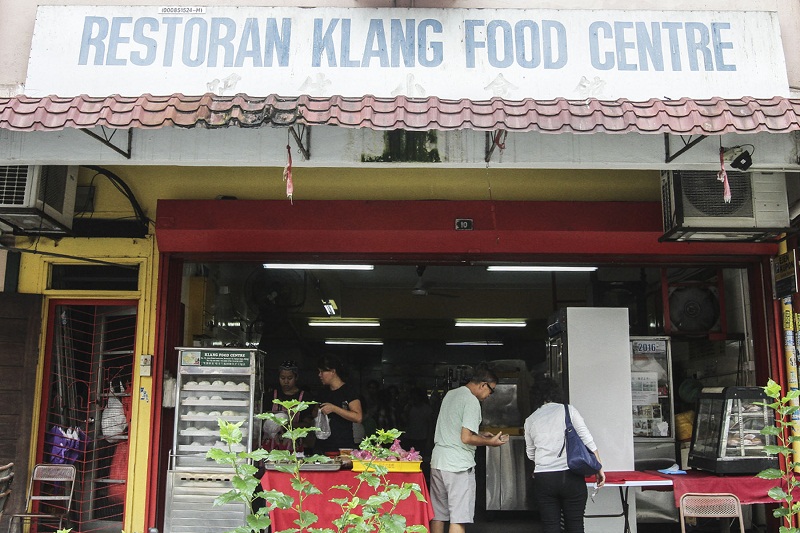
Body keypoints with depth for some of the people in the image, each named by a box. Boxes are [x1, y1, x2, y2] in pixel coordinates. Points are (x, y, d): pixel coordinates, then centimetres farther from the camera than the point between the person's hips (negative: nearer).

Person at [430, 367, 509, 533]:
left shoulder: (450, 395, 14)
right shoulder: (472, 401, -13)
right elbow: (466, 438, -18)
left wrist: (480, 435, 20)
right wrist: (490, 442, -5)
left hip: (437, 461, 9)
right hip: (458, 464, -8)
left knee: (437, 515, 14)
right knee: (459, 519, -5)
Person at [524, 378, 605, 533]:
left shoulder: (530, 420, 9)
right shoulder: (568, 410, 2)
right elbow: (588, 441, -3)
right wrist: (599, 469, 3)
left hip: (543, 479, 1)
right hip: (571, 476, -1)